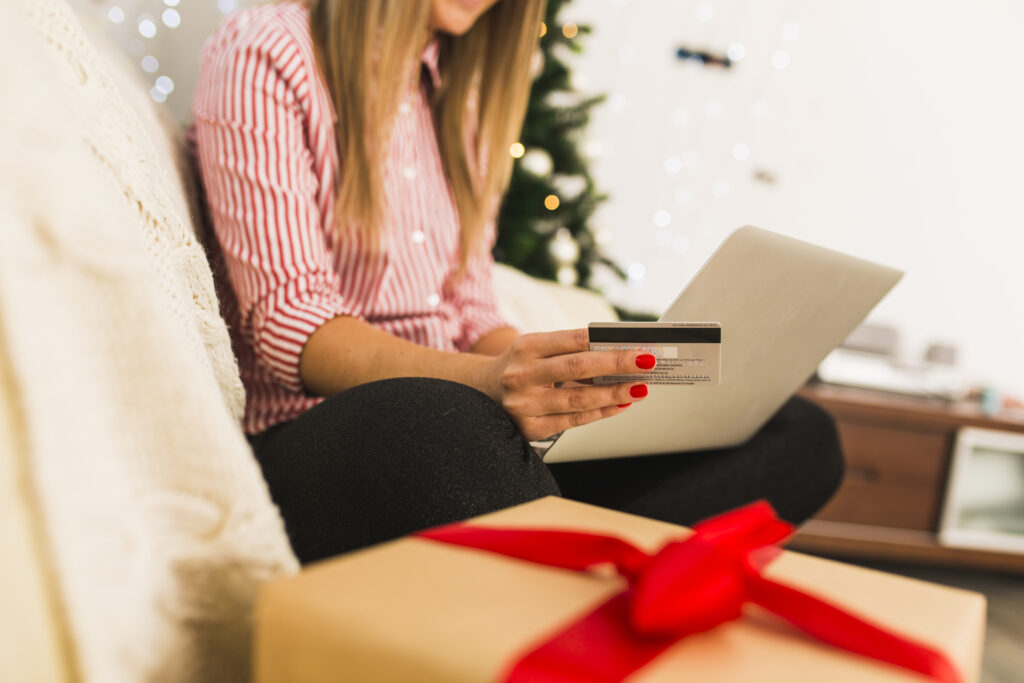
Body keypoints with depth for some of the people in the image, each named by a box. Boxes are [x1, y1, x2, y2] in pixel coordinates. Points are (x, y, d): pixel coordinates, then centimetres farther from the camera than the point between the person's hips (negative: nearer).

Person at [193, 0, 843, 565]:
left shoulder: (456, 93, 21)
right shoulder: (263, 53, 0)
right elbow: (285, 315, -12)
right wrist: (482, 381, -29)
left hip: (478, 420, 6)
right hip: (318, 430, -6)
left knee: (800, 436, -10)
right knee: (445, 428, -42)